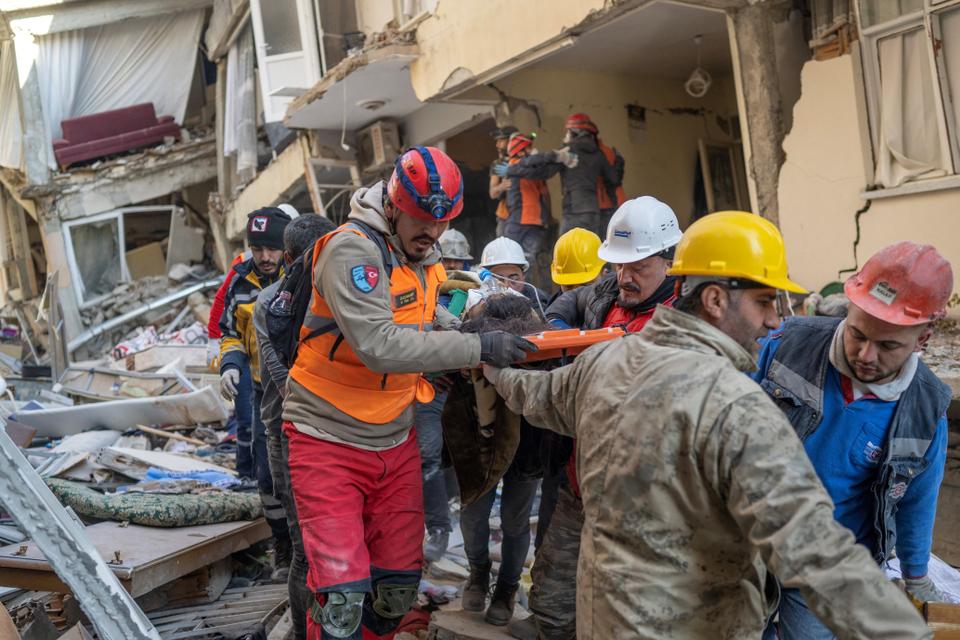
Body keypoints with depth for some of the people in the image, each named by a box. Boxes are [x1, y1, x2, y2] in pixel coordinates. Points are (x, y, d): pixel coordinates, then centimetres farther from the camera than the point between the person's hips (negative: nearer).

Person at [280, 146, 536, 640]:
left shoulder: (423, 256, 6)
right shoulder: (352, 249, -20)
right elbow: (379, 345, -30)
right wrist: (478, 348, -27)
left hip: (395, 441, 7)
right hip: (330, 439, -7)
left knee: (399, 587, 11)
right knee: (343, 596, -7)